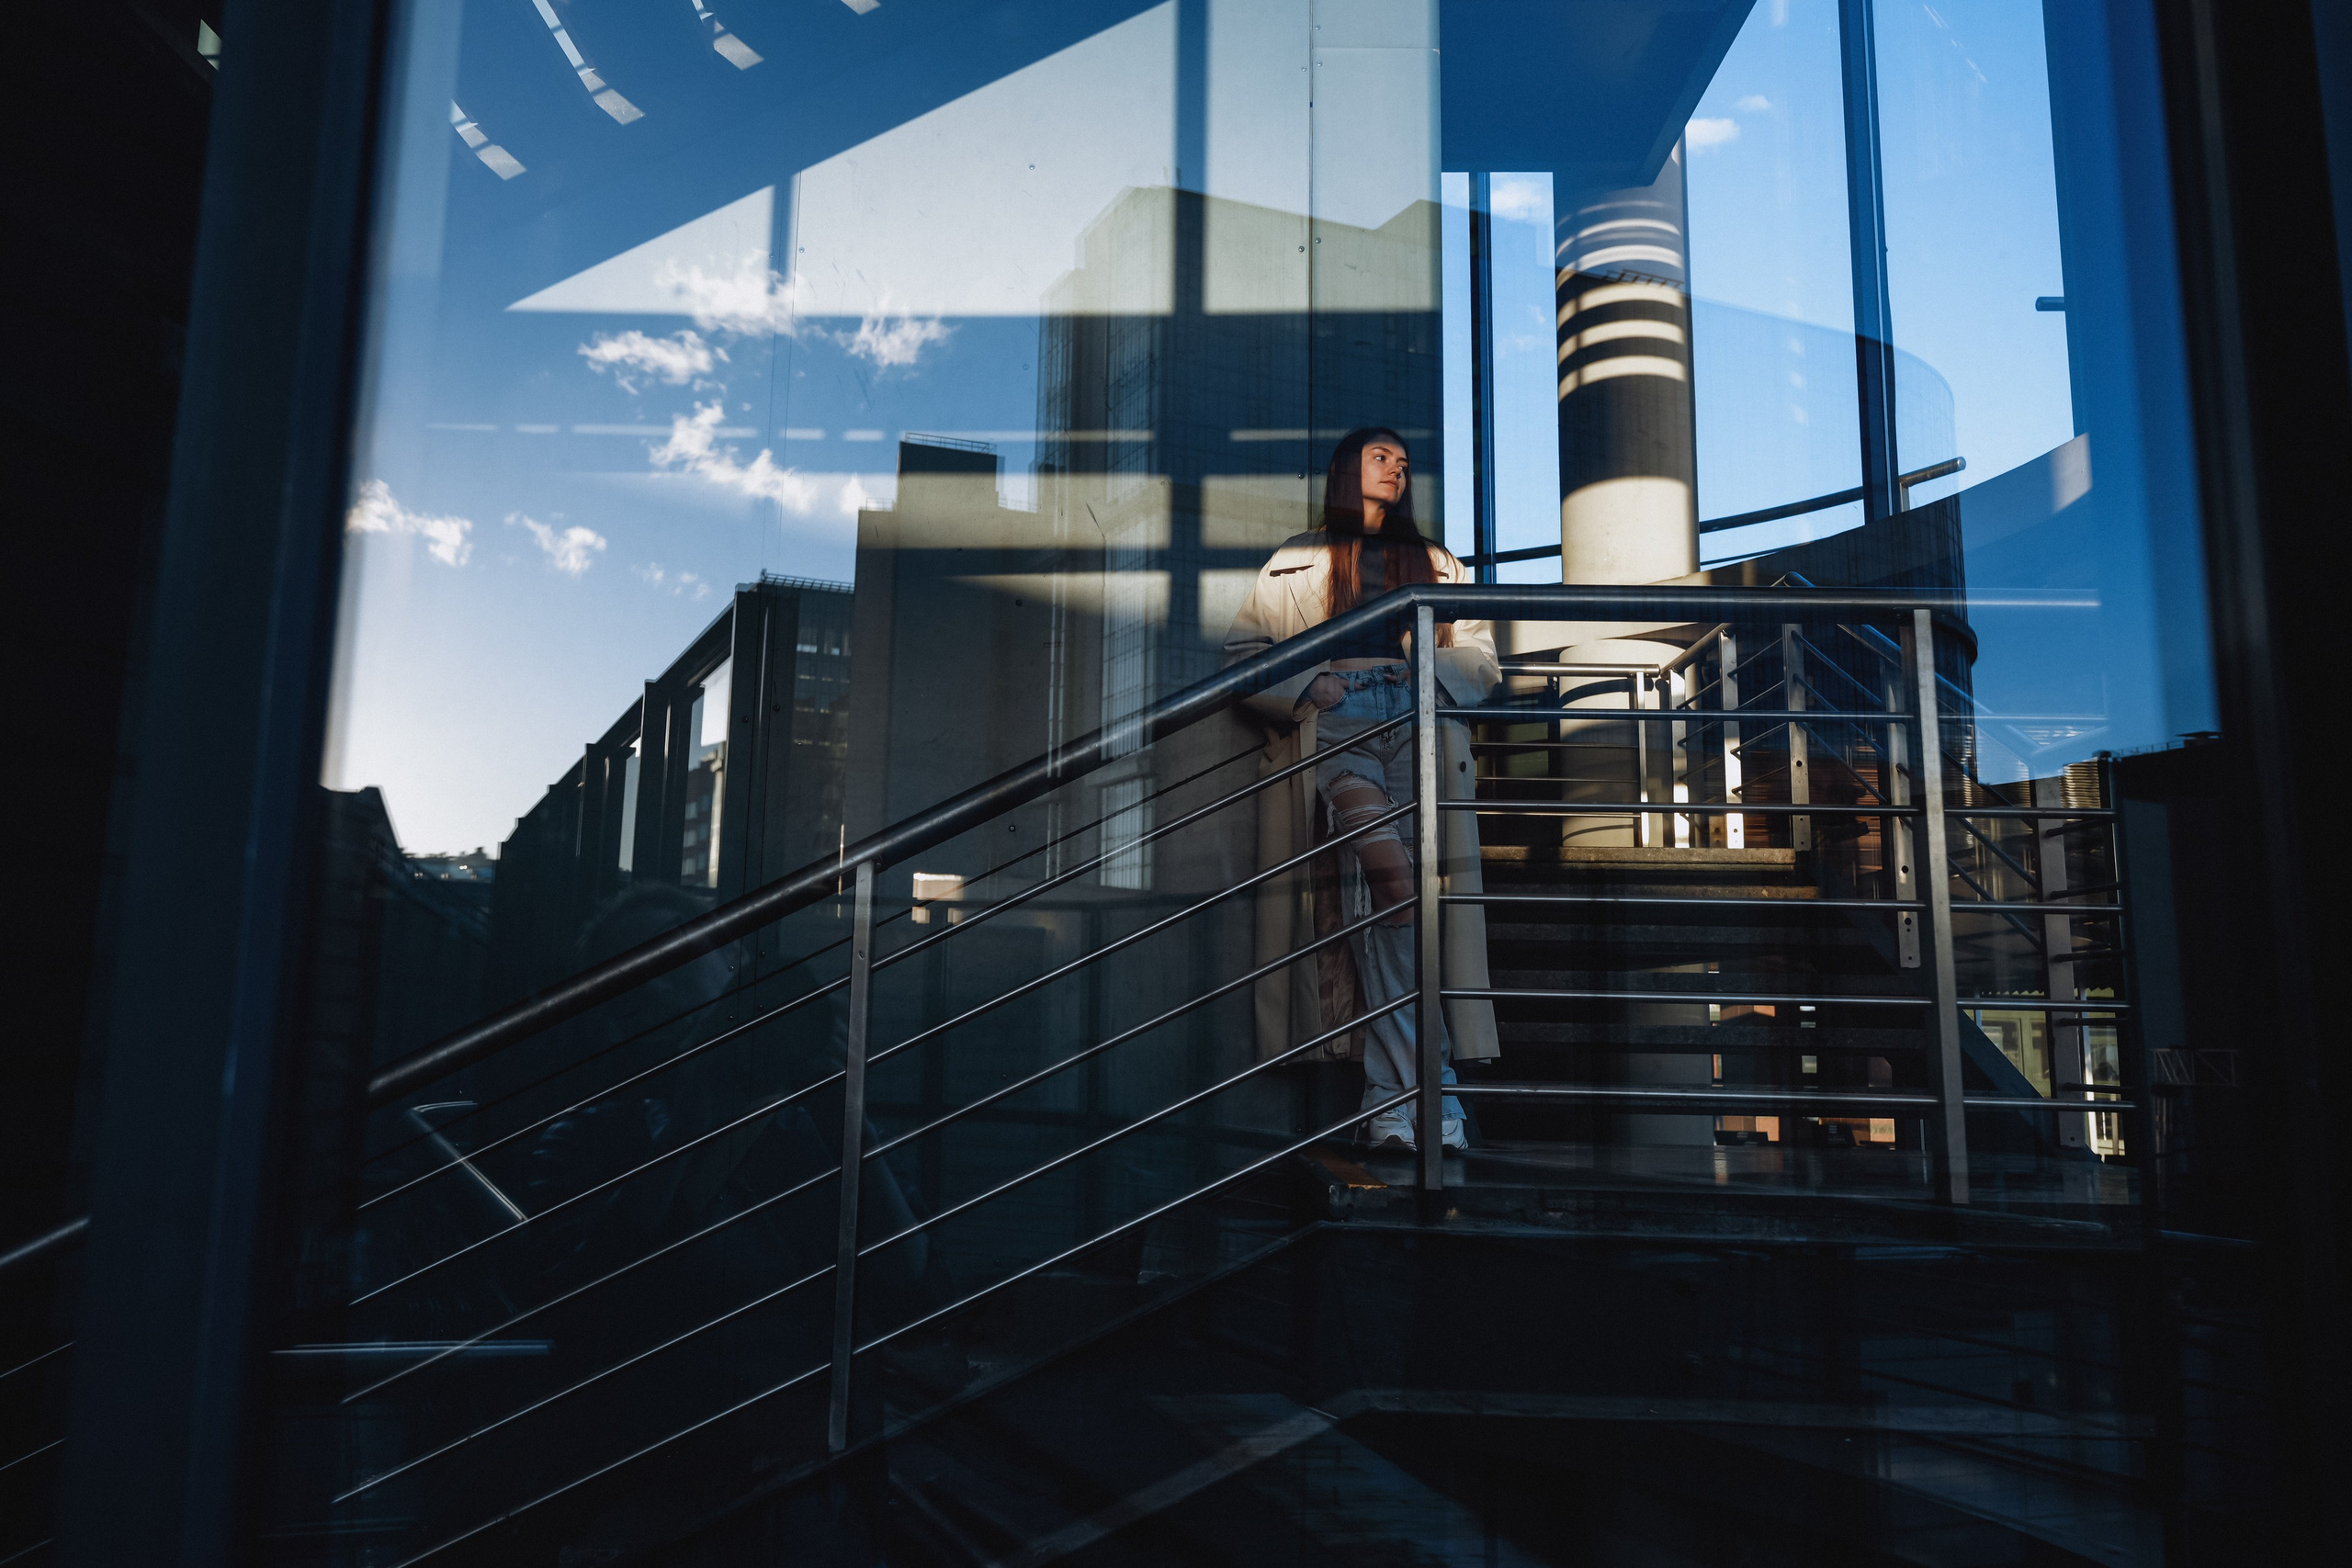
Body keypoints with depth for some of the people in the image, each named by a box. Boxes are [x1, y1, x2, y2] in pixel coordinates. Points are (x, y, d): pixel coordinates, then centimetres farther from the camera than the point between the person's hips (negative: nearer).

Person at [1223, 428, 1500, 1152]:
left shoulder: (1438, 564, 31)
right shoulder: (1297, 562, 25)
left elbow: (1482, 659, 21)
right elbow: (1243, 650, 14)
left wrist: (1434, 671, -1)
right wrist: (1307, 684, -4)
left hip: (1419, 723, 3)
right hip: (1334, 722, -2)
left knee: (1399, 884, -18)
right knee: (1388, 875, -28)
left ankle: (1393, 1093, -19)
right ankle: (1427, 1085, -28)